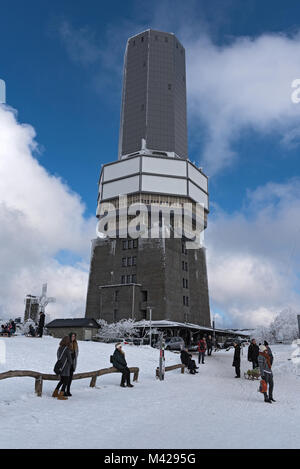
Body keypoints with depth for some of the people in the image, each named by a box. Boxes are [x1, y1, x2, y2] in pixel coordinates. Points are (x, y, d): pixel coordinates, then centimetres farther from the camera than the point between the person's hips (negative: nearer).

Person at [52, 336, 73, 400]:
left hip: (59, 367, 8)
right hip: (65, 368, -8)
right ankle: (60, 396, 1)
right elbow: (69, 358, -11)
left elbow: (58, 358, 11)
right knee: (66, 382, 3)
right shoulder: (67, 349, -18)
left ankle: (55, 393, 27)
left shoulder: (59, 348, 4)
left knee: (62, 381, 22)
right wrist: (71, 364, 11)